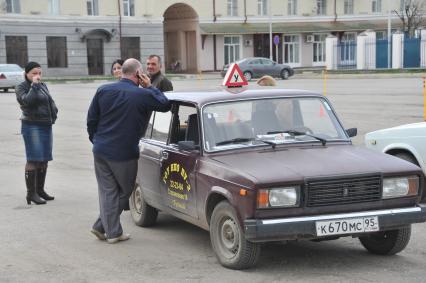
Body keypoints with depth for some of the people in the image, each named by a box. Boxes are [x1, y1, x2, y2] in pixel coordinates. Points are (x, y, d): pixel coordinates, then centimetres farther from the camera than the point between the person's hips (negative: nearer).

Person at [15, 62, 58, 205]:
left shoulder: (43, 86, 16)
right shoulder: (21, 87, -5)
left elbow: (51, 102, 22)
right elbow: (27, 100, -22)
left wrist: (53, 114, 5)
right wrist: (34, 85, -17)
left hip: (47, 126, 7)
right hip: (32, 126, -7)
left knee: (44, 159, 9)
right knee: (33, 159, -11)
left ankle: (40, 190, 18)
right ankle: (31, 193, -9)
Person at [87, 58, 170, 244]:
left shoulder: (103, 90, 3)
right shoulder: (143, 95, -10)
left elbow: (91, 120, 5)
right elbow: (165, 105, 4)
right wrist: (149, 87, 7)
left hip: (100, 151, 4)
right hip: (124, 153, -4)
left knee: (107, 191, 11)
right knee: (124, 191, 14)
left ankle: (112, 231, 12)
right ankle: (101, 226, 14)